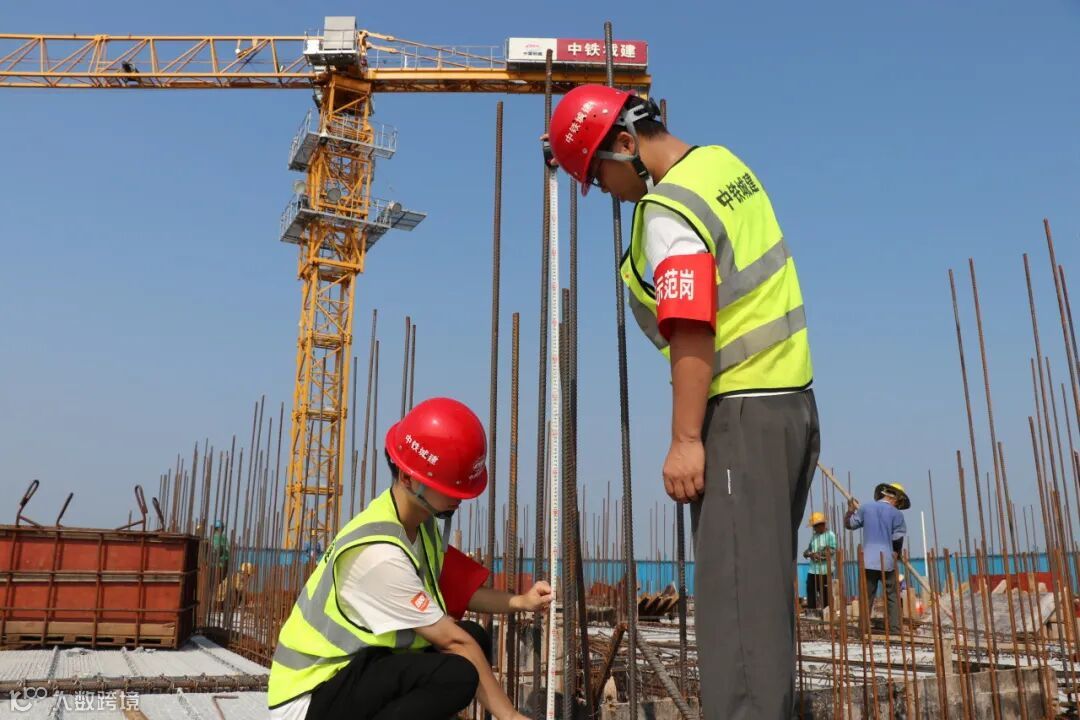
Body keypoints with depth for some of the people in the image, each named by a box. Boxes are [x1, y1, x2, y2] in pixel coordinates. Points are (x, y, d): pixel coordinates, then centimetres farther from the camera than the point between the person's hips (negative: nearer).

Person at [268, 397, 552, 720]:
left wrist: (519, 602, -3)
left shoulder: (421, 521, -1)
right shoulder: (378, 554, -28)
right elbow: (452, 641, -24)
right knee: (458, 672, -26)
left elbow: (451, 592, 10)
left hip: (353, 662, 9)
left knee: (475, 638, 2)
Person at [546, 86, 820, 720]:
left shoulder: (667, 210, -14)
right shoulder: (724, 163, 13)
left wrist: (686, 440, -22)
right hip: (791, 401, 10)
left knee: (736, 592, -8)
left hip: (742, 412, -10)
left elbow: (692, 333, -22)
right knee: (767, 588, 14)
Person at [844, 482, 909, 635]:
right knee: (893, 596, 7)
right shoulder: (896, 514, -4)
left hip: (868, 561, 3)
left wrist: (850, 510, 29)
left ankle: (863, 630, 5)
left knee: (866, 597, 6)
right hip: (887, 561, -3)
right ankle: (894, 629, 3)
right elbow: (898, 539, -2)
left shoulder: (865, 508, 5)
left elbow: (850, 524, 12)